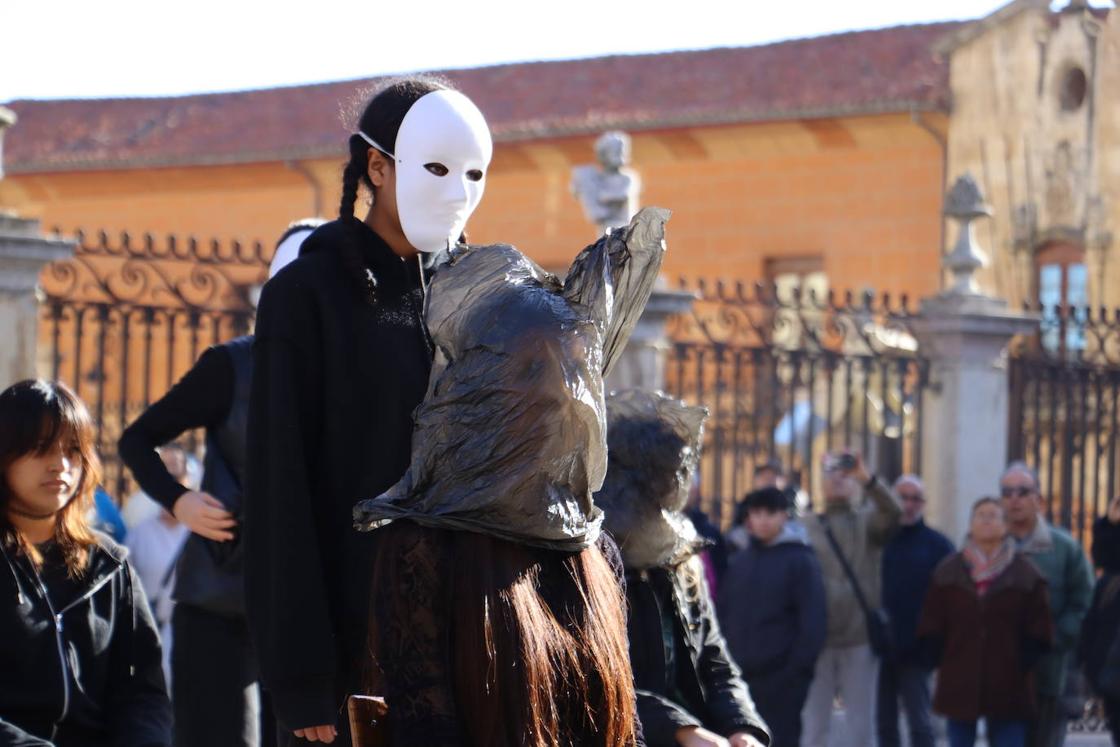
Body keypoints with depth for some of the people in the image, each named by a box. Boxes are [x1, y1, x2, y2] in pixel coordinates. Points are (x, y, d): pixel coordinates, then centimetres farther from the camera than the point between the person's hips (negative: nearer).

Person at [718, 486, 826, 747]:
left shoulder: (800, 561, -2)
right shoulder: (738, 562, 13)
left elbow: (812, 621, -7)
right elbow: (724, 615, 14)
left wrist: (797, 671, -13)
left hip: (782, 679, -5)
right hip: (740, 677, 5)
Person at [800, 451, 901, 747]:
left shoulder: (866, 521, 4)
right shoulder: (807, 527, 5)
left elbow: (892, 513, -18)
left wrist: (867, 479, -34)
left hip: (859, 637, 0)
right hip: (817, 638, 0)